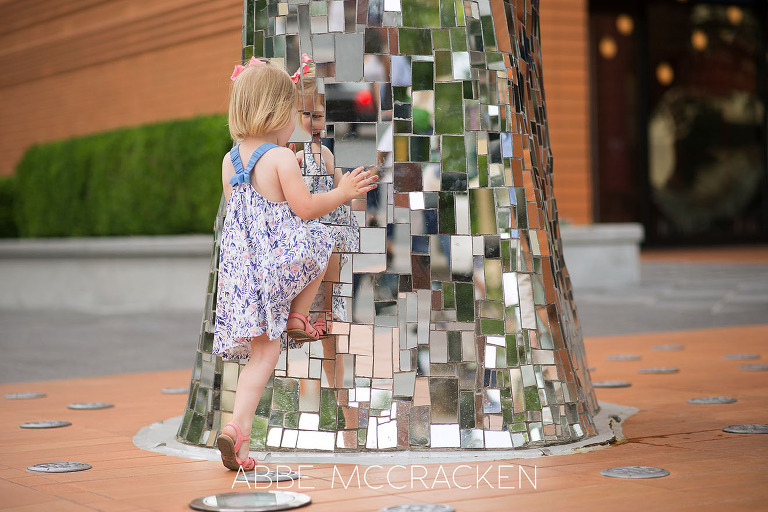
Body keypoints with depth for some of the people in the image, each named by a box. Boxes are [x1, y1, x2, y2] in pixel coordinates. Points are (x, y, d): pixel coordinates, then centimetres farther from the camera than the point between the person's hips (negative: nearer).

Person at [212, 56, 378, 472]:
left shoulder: (230, 160, 12)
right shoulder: (281, 158, -9)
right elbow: (305, 209, -9)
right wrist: (342, 192, 5)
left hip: (241, 263, 6)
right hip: (282, 260, -6)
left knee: (263, 353, 7)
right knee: (318, 244, 27)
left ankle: (236, 429, -5)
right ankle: (296, 319, 21)